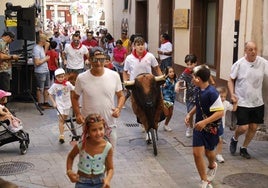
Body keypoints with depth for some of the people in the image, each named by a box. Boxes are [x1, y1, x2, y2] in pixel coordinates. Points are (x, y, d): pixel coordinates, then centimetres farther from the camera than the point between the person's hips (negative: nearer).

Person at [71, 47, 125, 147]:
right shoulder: (82, 78, -10)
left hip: (110, 124, 1)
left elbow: (121, 96, 5)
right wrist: (77, 113, -9)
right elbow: (75, 97, 5)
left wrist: (118, 108, -13)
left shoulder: (114, 76, -7)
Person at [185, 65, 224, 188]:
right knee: (197, 153, -3)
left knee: (208, 151, 17)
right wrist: (190, 114, 5)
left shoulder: (212, 93, -26)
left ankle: (212, 166, 53)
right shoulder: (197, 89, -2)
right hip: (199, 126, 6)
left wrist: (205, 122, -34)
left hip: (211, 127, -5)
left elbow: (220, 112, -28)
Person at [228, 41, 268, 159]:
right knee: (243, 127, -7)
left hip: (257, 102, 3)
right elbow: (231, 80, 1)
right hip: (242, 102, -3)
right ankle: (234, 139, 27)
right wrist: (232, 94, -12)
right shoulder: (239, 64, -9)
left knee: (253, 127, 10)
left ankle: (244, 148, 32)